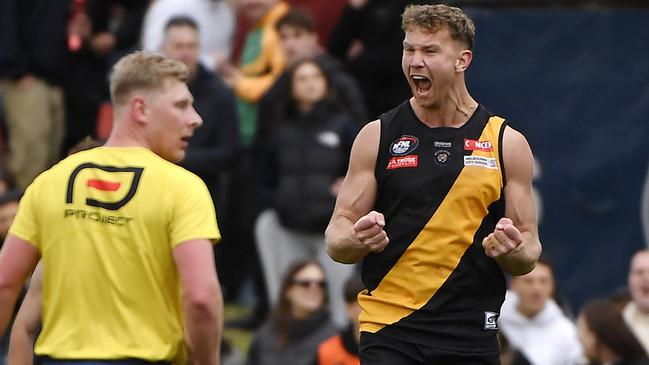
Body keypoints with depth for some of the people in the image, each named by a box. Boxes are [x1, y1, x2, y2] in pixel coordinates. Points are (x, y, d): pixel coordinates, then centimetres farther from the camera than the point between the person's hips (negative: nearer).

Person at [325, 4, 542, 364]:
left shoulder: (507, 143, 5)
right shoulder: (377, 136, 4)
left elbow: (529, 252, 9)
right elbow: (337, 237, 4)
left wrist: (512, 250, -14)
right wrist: (358, 239, -19)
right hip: (389, 333, -1)